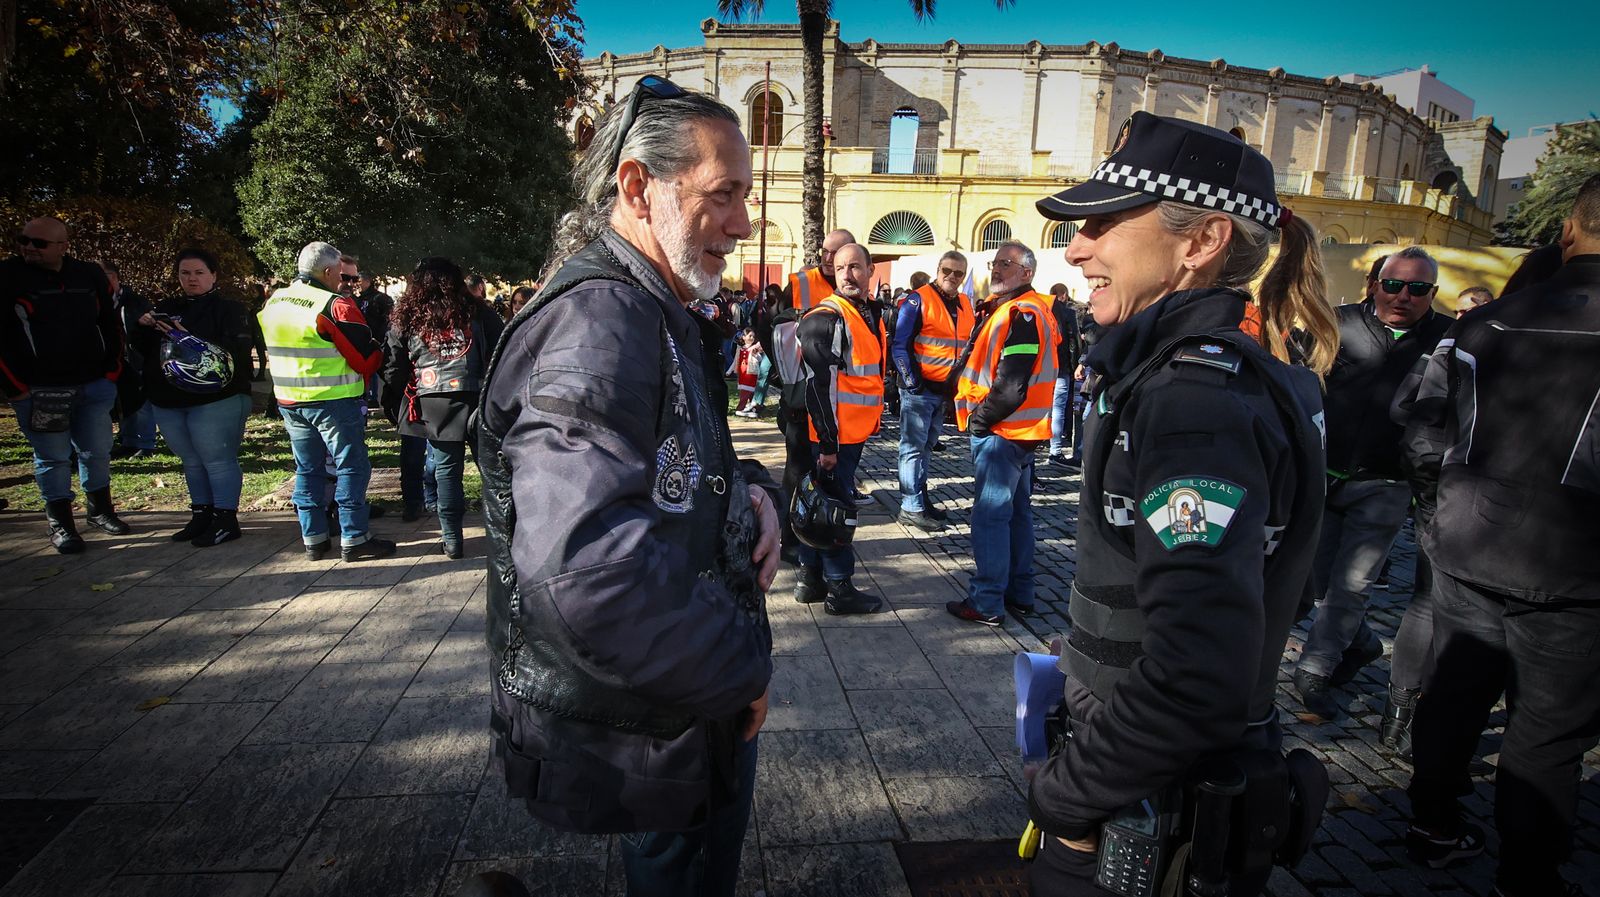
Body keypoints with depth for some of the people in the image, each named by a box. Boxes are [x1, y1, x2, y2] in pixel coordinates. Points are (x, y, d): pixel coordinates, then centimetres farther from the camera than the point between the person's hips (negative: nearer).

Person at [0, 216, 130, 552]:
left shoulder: (90, 275, 5)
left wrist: (112, 370, 7)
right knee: (52, 458, 4)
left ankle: (100, 510, 30)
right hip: (38, 391, -3)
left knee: (97, 452, 12)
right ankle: (60, 524, 16)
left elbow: (110, 322, 15)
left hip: (94, 385, 3)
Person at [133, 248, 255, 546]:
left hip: (216, 400, -7)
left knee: (218, 460, -5)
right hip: (168, 401, 7)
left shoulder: (229, 309, -3)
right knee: (192, 461, 15)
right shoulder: (167, 308, 16)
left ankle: (226, 520, 3)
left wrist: (190, 340, -25)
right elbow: (143, 349, 18)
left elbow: (237, 350, -18)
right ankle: (201, 514, 25)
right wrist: (143, 327, -2)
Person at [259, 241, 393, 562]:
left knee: (307, 469, 15)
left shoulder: (273, 304, 9)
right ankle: (353, 539, 3)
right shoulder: (335, 306, -16)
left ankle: (313, 539, 20)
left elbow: (273, 352, 18)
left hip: (289, 400, 7)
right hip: (334, 401, -7)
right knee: (351, 467, 1)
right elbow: (366, 356, -14)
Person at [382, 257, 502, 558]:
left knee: (446, 471, 7)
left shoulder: (405, 321, 5)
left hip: (433, 408, 0)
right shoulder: (477, 313, 3)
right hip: (477, 401, 0)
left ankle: (452, 540, 12)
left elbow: (393, 370, 7)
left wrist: (393, 409, 18)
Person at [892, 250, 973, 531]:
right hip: (920, 389, -7)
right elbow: (900, 346, -11)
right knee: (914, 447, -4)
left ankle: (921, 499, 24)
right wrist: (911, 381, -18)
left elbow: (970, 347, 21)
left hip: (945, 390, 7)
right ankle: (911, 508, -1)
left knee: (925, 446, 16)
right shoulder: (918, 300, -9)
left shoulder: (966, 305, 12)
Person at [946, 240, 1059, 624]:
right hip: (1021, 431, 11)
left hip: (1002, 432, -11)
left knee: (990, 516, -5)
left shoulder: (1021, 313, -17)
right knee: (1017, 512, 16)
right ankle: (1020, 594, 26)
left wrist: (980, 419, -12)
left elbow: (1011, 384, -24)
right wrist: (981, 415, 13)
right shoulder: (1019, 309, 17)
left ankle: (986, 602, 2)